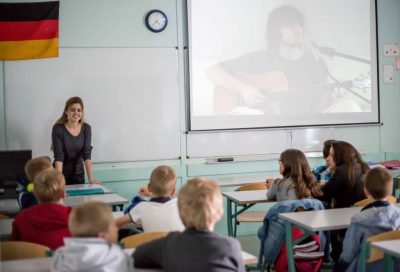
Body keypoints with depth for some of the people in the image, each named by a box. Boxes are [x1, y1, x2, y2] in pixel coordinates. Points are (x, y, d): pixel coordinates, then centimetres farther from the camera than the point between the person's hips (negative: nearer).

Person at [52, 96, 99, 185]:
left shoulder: (86, 128, -7)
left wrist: (91, 178, -21)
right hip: (62, 172, -3)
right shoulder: (58, 128, -15)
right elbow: (58, 155, -21)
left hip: (78, 173, 3)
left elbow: (87, 154, -12)